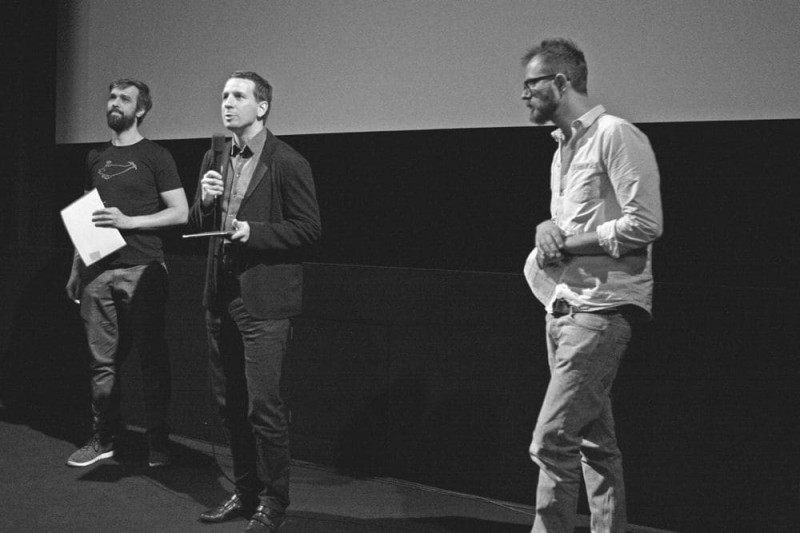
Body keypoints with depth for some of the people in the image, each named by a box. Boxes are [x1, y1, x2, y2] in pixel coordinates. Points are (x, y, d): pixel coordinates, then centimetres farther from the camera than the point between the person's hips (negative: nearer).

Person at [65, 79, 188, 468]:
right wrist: (76, 270, 15)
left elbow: (180, 213, -5)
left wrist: (128, 221, -14)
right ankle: (103, 439, 17)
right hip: (99, 271, 5)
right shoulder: (96, 158, 16)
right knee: (103, 360, 7)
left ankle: (158, 443, 9)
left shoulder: (155, 157, 0)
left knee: (152, 358, 0)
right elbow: (84, 218, 20)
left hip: (142, 271, -4)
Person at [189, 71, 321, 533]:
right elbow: (197, 227, 17)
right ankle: (246, 492, 27)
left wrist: (253, 231, -19)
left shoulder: (288, 164, -8)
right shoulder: (215, 159, 13)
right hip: (222, 295, 7)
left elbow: (309, 229, -10)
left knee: (263, 404, -7)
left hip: (265, 299, -7)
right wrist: (205, 201, -4)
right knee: (230, 403, 14)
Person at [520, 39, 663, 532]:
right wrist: (546, 230, 1)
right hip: (565, 306, 9)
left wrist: (565, 242, -13)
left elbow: (644, 224, -17)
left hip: (602, 308, -9)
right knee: (595, 443, 13)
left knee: (552, 441, -14)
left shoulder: (616, 135, -9)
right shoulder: (564, 148, 19)